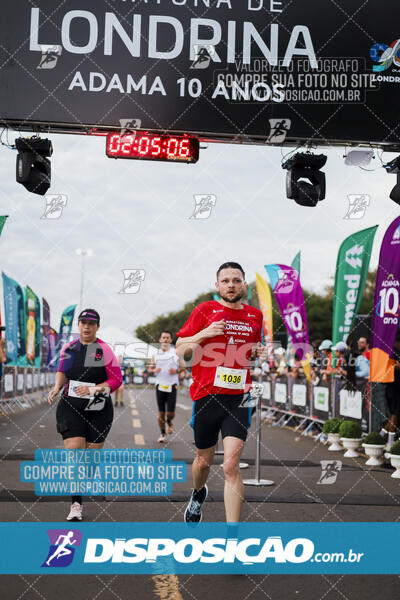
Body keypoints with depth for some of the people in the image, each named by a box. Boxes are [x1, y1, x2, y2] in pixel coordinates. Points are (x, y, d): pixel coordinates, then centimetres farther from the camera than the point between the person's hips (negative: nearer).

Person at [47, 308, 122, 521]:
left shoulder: (104, 350, -6)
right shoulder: (68, 348, 6)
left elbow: (116, 379, -7)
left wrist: (93, 389, -20)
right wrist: (57, 387, 2)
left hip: (99, 410, -1)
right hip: (70, 408, 1)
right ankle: (76, 504, -9)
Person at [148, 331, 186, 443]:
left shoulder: (176, 352, 3)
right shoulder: (156, 354, 9)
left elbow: (183, 367, 8)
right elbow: (150, 370, 13)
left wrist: (177, 370, -13)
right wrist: (154, 370, -10)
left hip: (172, 385, -2)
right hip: (160, 385, 2)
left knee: (170, 413, -5)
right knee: (161, 412, 4)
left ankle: (169, 422, 30)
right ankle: (162, 433, 20)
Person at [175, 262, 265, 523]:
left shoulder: (255, 316, 11)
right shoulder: (205, 310, 1)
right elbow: (180, 350, 2)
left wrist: (258, 352, 4)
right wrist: (203, 334, -14)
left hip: (238, 398, 1)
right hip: (206, 394, 0)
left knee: (231, 466, -12)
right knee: (204, 460, 16)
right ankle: (198, 493, 51)